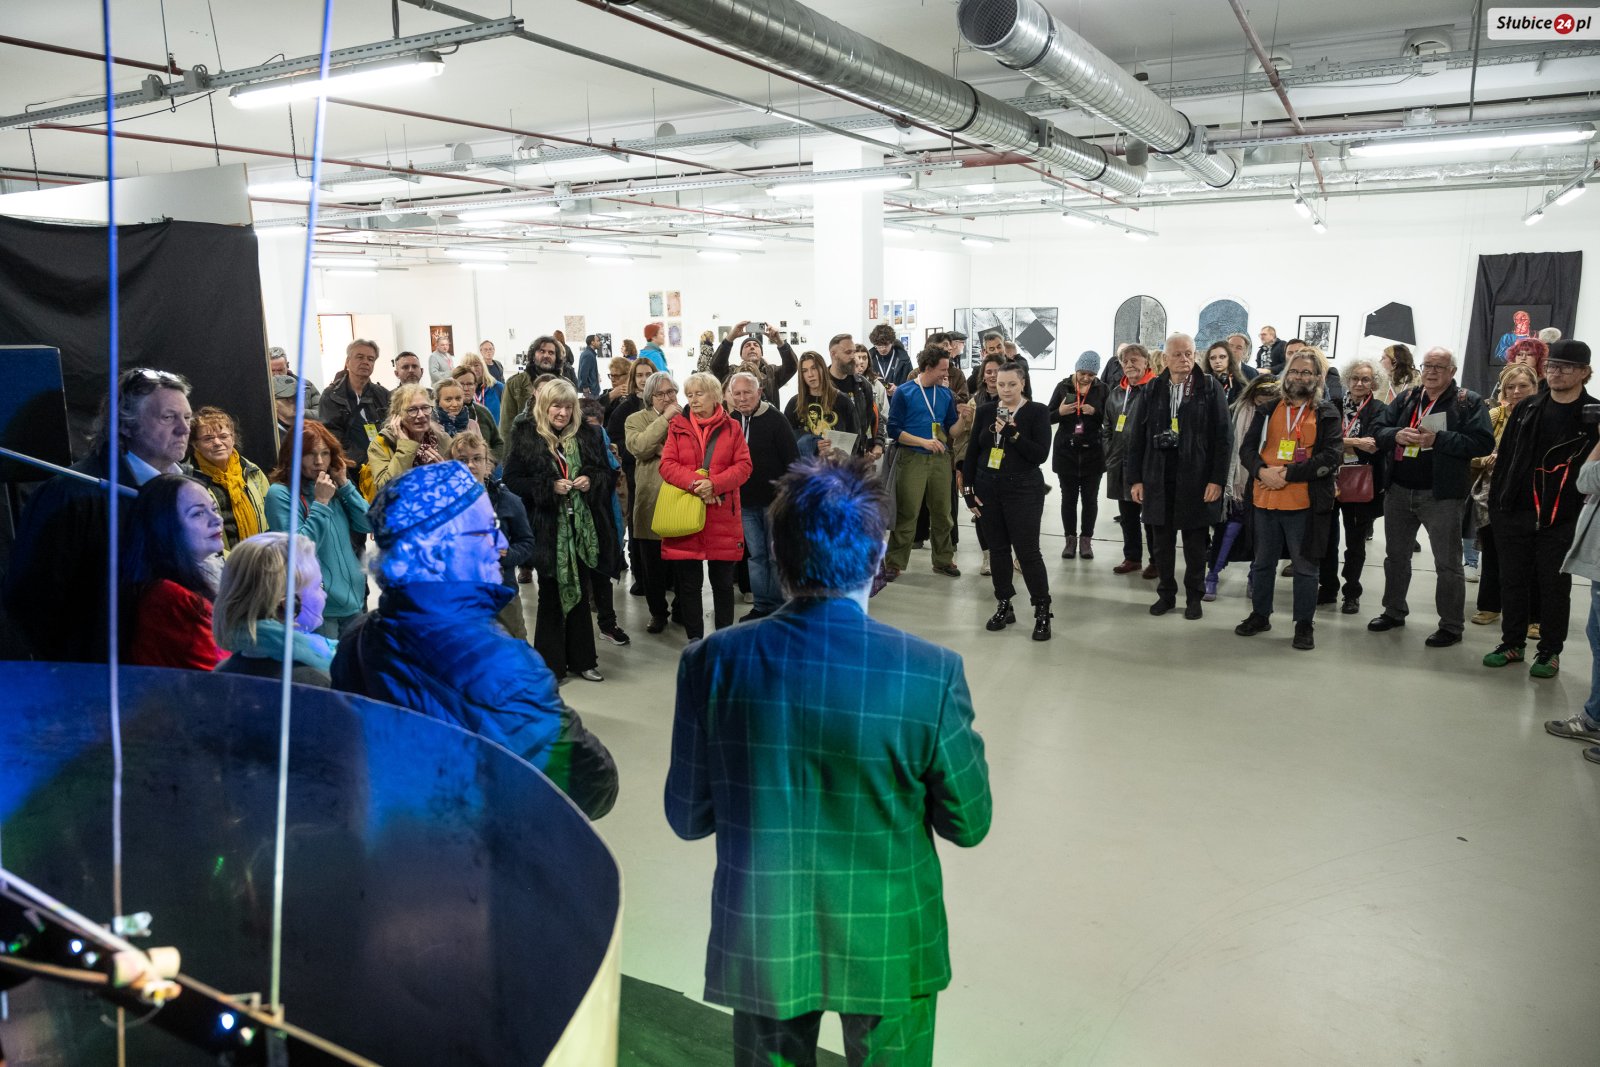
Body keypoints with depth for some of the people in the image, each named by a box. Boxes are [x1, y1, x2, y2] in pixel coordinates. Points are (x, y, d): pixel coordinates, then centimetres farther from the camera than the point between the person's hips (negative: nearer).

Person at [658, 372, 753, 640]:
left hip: (723, 517, 0)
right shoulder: (677, 426, 6)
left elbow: (743, 466, -2)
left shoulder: (731, 427, 5)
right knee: (689, 582, 6)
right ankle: (694, 639, 17)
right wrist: (695, 482, -19)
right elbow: (667, 465, -3)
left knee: (723, 581, 9)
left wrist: (714, 483, -18)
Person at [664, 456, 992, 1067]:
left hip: (759, 942, 1)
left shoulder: (712, 663, -18)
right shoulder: (931, 673, -23)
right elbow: (968, 824, -11)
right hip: (887, 947, -1)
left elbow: (687, 818, -6)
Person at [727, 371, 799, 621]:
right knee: (755, 555, 10)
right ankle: (762, 605, 19)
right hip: (745, 502, 4)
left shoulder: (775, 419, -9)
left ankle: (780, 606, 14)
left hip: (774, 499, -4)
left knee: (777, 554, 4)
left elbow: (792, 458, -10)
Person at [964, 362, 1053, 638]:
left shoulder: (1037, 412, -4)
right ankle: (1004, 606, 21)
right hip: (987, 489, 4)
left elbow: (1041, 454, -12)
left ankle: (1042, 611, 5)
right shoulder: (985, 411, 6)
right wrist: (968, 489, 4)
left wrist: (1013, 434, -21)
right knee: (997, 549, 10)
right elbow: (972, 452, 9)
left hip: (1023, 490, -4)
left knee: (1027, 551, -6)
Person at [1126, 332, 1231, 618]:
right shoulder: (1153, 390, 6)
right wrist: (1135, 478, 0)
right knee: (1161, 541, 9)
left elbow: (1223, 437, -4)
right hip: (1158, 478, 2)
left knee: (1195, 542, 8)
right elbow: (1137, 436, 6)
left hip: (1195, 478, -2)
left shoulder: (1210, 389, -1)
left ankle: (1194, 596, 21)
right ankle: (1166, 593, 23)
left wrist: (1217, 479, -11)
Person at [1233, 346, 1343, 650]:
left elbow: (1331, 456, -10)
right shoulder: (1267, 409, 9)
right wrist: (1262, 471, -14)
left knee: (1306, 566, 5)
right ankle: (1260, 615, 29)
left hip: (1306, 504, -3)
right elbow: (1247, 447, 6)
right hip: (1265, 499, 4)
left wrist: (1288, 473, -17)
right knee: (1263, 563, 15)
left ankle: (1305, 624, 17)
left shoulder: (1327, 414, -1)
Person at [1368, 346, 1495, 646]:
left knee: (1447, 563, 1)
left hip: (1441, 495, -5)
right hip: (1399, 490, 5)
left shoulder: (1468, 402, -5)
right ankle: (1394, 611, 32)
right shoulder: (1406, 398, 10)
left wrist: (1438, 439, -21)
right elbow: (1379, 430, 8)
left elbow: (1483, 442, -14)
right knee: (1396, 555, 17)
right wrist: (1397, 435, -14)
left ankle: (1451, 626, 10)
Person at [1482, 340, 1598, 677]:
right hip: (1515, 514, 3)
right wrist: (1496, 504, 4)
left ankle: (1550, 652, 18)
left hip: (1561, 520, -3)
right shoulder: (1526, 410, 8)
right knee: (1513, 581, 10)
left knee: (1554, 586, 6)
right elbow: (1505, 457, 8)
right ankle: (1513, 644, 23)